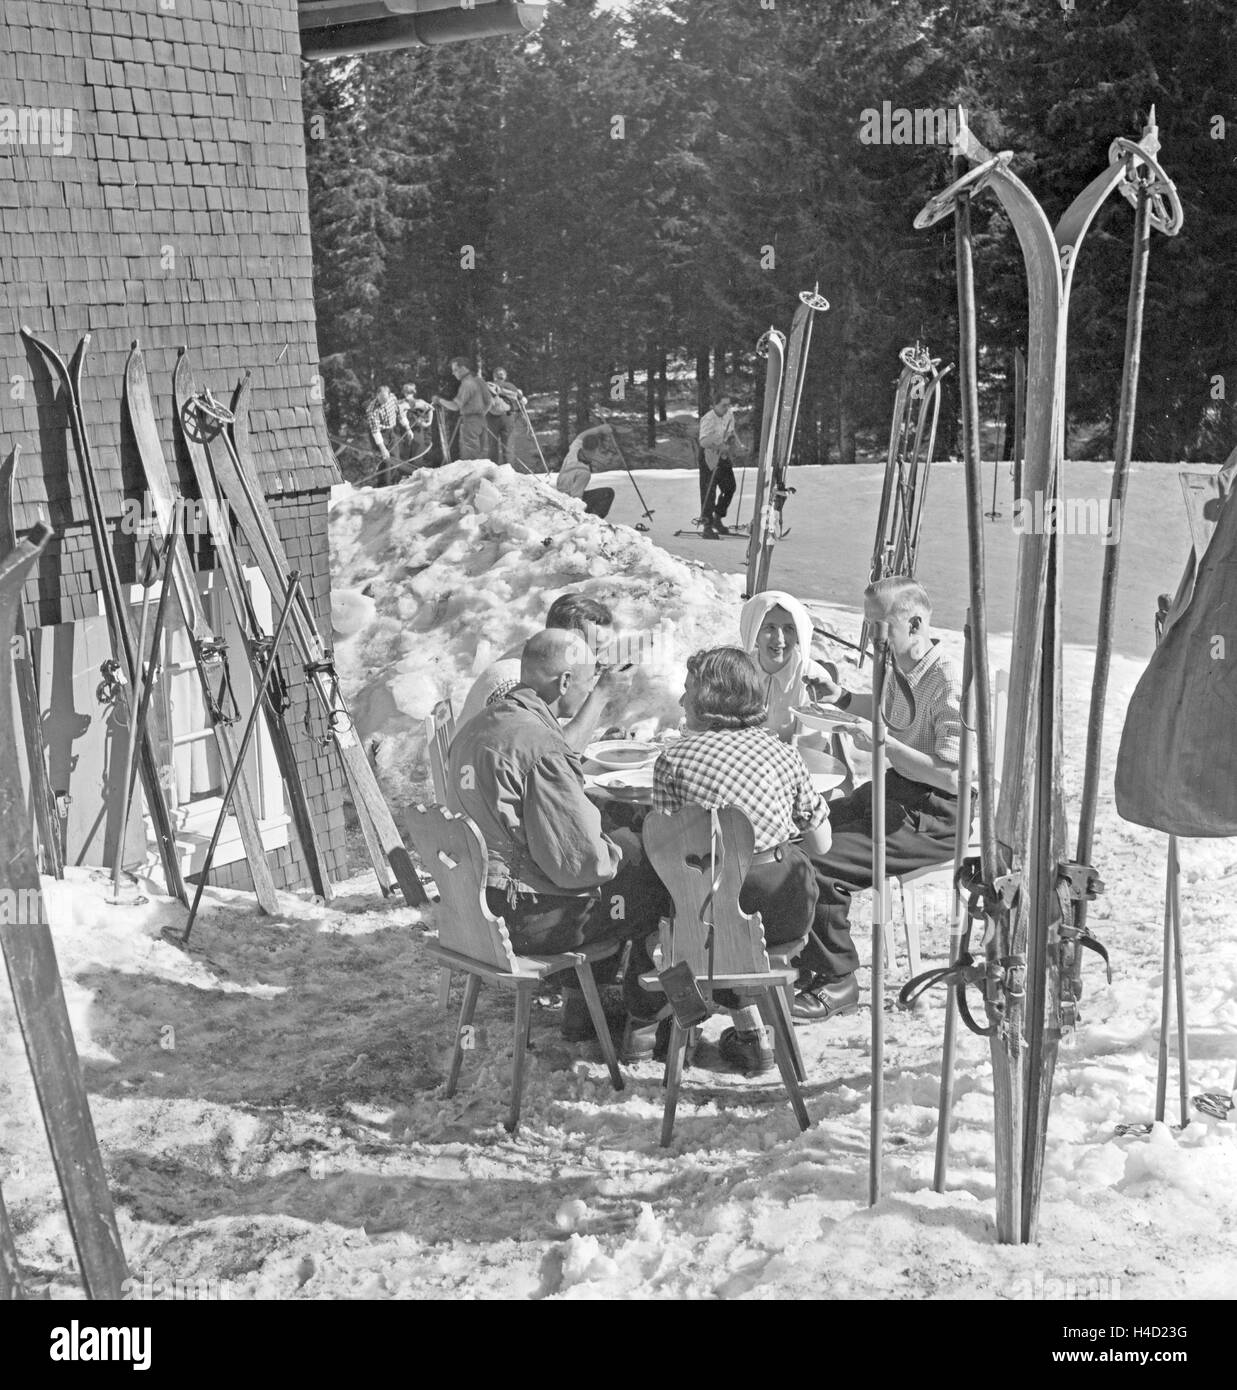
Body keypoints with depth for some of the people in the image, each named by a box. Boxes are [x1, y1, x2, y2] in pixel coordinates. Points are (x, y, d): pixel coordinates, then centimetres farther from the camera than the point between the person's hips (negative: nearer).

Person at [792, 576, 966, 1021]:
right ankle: (802, 963, 14)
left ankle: (837, 983, -3)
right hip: (894, 793, 9)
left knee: (821, 864, -21)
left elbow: (951, 775, -27)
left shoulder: (950, 684, -22)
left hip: (936, 819, -9)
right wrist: (843, 699, 15)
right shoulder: (901, 671, 6)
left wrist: (882, 743, -25)